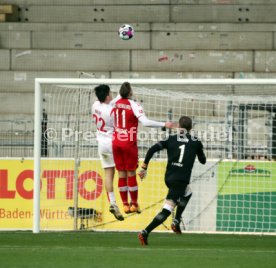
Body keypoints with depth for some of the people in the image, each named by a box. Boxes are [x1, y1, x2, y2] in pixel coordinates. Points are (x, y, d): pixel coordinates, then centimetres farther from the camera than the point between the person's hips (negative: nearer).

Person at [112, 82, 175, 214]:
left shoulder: (115, 104, 2)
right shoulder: (134, 105, -13)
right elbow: (145, 122, -24)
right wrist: (164, 124, -22)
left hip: (116, 142, 4)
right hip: (129, 143, -4)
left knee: (122, 174, 8)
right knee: (131, 174, 4)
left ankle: (125, 204, 9)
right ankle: (134, 204, 9)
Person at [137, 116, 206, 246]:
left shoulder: (171, 139, 9)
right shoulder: (196, 142, 6)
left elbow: (152, 149, -3)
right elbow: (203, 161, 19)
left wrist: (144, 167, 3)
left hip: (168, 178, 5)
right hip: (181, 180, -5)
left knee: (187, 193, 34)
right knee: (167, 210, -8)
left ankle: (176, 222, 24)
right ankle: (145, 232, -22)